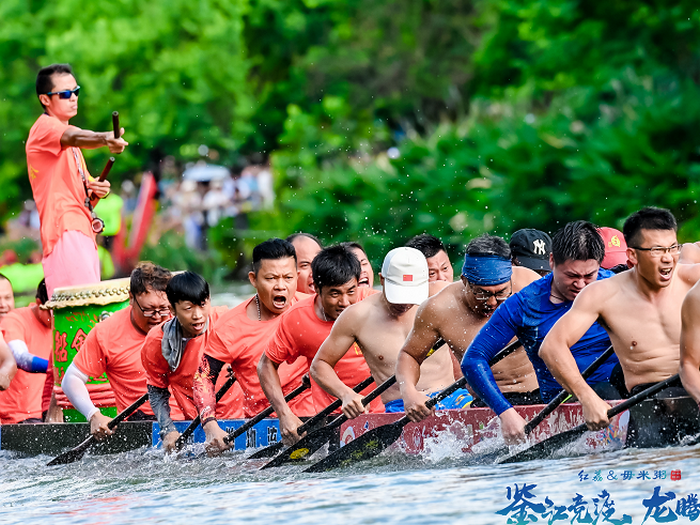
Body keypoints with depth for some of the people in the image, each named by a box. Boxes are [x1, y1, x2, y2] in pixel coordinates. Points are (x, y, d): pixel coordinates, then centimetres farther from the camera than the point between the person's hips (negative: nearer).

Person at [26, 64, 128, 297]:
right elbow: (75, 138, -24)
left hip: (84, 233, 9)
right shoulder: (44, 127, -2)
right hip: (65, 232, -9)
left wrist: (96, 191, 8)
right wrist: (104, 139, -44)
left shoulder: (69, 143, 25)